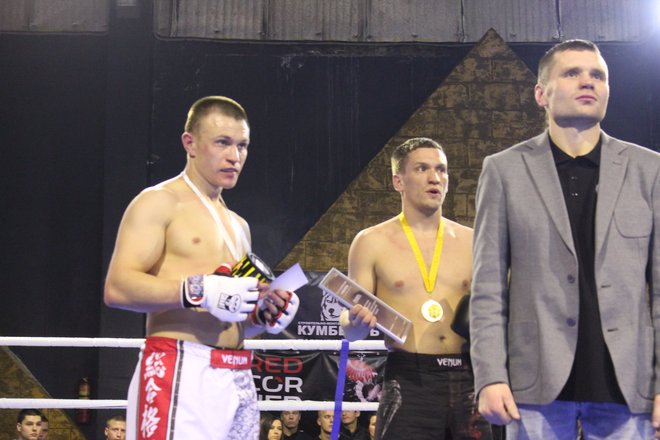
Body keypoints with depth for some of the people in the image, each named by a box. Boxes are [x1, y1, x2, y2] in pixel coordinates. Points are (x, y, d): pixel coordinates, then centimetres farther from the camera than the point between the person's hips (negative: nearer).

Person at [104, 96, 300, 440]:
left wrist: (263, 316, 5)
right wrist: (200, 291, -25)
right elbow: (117, 288, -14)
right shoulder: (159, 202, -2)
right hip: (181, 374, -7)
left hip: (238, 379, 7)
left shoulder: (238, 226, 21)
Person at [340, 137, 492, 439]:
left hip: (467, 379, 3)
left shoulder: (471, 242, 11)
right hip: (409, 381, -3)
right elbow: (350, 329, 5)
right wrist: (357, 321, -18)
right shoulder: (372, 242, 3)